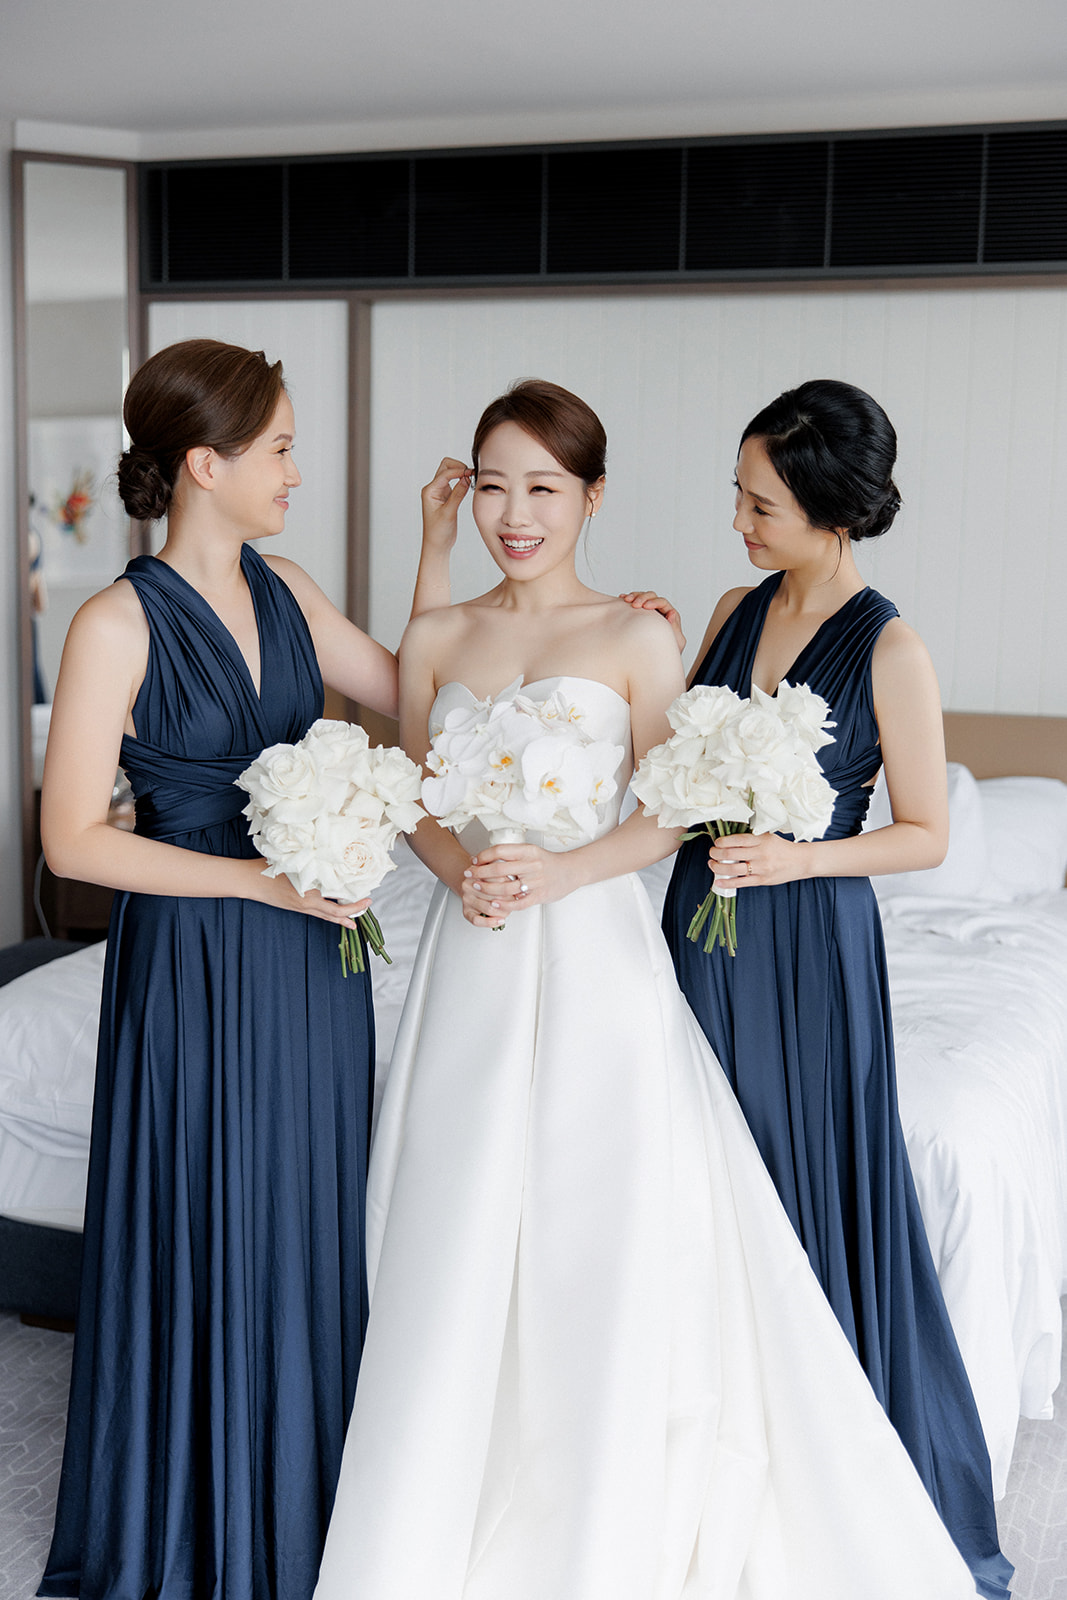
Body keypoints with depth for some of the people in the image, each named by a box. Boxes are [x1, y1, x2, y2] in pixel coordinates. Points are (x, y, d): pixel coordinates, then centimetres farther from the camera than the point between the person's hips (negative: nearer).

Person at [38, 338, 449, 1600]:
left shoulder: (285, 590, 4)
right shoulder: (118, 623, -15)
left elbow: (415, 695, 13)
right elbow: (74, 837, -15)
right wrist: (261, 879, -19)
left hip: (311, 954, 6)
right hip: (192, 963, -6)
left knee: (313, 1222, 16)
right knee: (206, 1234, 7)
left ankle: (309, 1497, 37)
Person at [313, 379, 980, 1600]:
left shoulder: (637, 638, -1)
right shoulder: (435, 640, 8)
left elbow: (669, 812, -4)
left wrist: (562, 871, -19)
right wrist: (459, 868, -10)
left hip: (595, 950, -3)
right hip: (473, 959, 3)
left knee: (603, 1225, 0)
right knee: (460, 1231, 7)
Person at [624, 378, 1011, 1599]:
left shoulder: (889, 650, -13)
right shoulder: (737, 610, 5)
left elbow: (926, 834, -8)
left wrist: (799, 857, -22)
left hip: (808, 945, -6)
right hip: (704, 926, 6)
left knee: (813, 1185, 5)